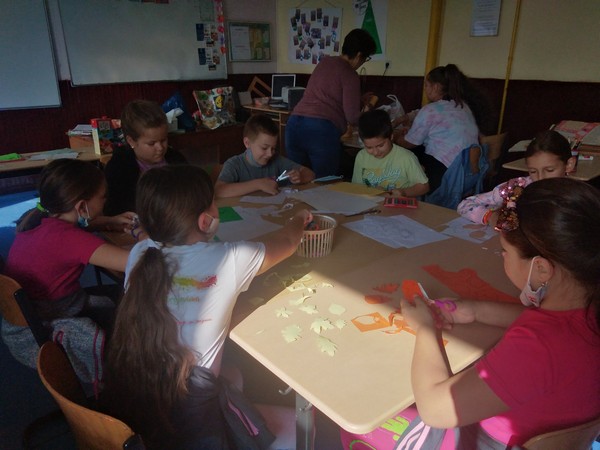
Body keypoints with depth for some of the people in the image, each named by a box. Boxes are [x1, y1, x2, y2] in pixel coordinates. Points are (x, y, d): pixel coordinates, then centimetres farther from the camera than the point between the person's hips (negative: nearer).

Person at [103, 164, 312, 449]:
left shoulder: (140, 254, -6)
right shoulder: (228, 260, -18)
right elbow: (286, 242, 1)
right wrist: (299, 220, 23)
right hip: (187, 412, -6)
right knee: (298, 426, 12)